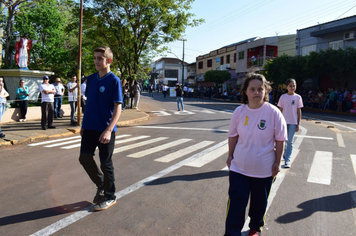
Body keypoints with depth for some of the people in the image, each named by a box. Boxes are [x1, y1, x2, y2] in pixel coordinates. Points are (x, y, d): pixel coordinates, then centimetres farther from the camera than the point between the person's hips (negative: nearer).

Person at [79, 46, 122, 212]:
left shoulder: (114, 80, -11)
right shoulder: (91, 79, 8)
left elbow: (117, 107, -15)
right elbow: (88, 102, 16)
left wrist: (108, 130, -23)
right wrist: (84, 125, 14)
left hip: (105, 130, -6)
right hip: (89, 128, 6)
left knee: (105, 163, 4)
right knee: (84, 158, 7)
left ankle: (109, 197, 23)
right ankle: (101, 185, 32)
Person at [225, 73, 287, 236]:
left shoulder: (273, 113, -13)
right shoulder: (239, 111, -6)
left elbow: (280, 140, -6)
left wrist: (277, 162, -5)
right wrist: (230, 156, 7)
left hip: (264, 170, -1)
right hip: (239, 167, 1)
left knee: (259, 203, 19)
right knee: (236, 203, 1)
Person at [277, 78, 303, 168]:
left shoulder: (298, 97, 0)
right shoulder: (283, 97, 1)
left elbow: (299, 111, 2)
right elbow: (280, 110, 5)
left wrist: (298, 124, -1)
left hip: (293, 122, -1)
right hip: (284, 122, 1)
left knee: (290, 142, 0)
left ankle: (287, 160, 4)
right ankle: (285, 154, 34)